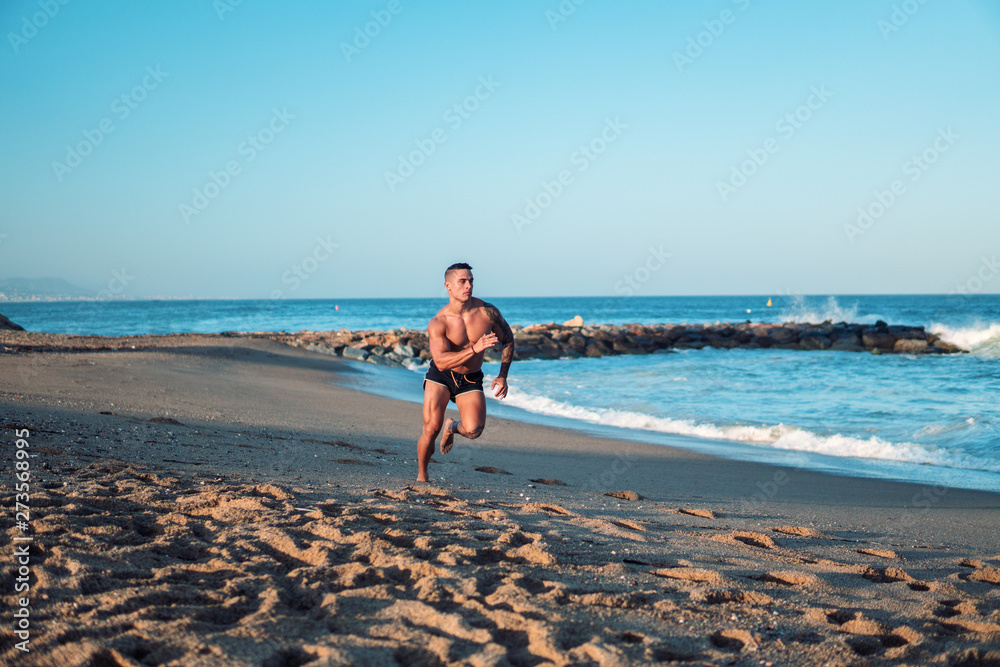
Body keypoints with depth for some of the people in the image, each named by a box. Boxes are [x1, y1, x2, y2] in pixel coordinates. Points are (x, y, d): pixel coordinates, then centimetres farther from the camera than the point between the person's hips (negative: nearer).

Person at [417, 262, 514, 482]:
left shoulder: (487, 312, -13)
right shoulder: (438, 323, -20)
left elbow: (508, 340, 4)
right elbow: (441, 361, -32)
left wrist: (503, 376, -3)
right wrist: (474, 350, -44)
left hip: (471, 380, 2)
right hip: (441, 376, -2)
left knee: (473, 430, -20)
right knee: (431, 429, -18)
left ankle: (452, 427, 19)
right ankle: (421, 475, 10)